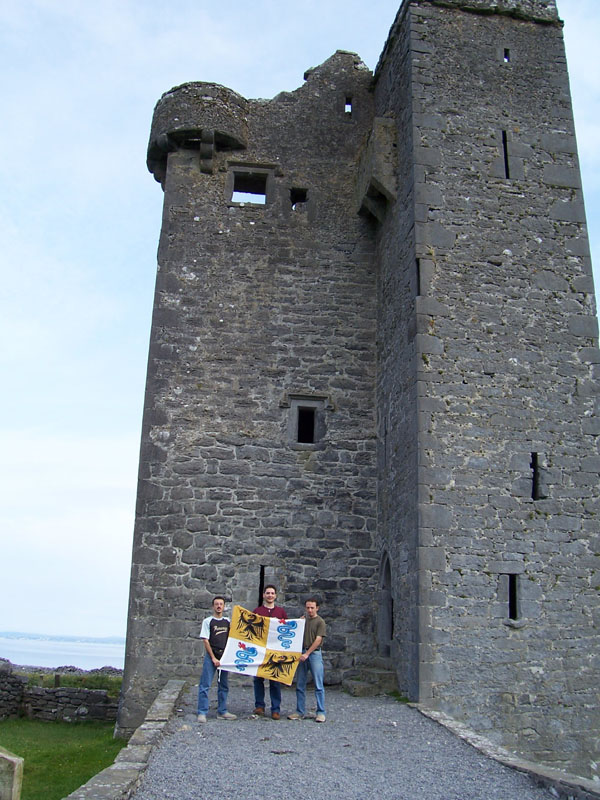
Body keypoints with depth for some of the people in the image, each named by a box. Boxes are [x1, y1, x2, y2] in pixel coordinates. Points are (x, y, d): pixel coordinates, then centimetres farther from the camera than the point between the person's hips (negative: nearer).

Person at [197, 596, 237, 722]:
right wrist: (213, 658, -9)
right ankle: (202, 712, 0)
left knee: (224, 686, 9)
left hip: (224, 656, 4)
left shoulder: (228, 621, 10)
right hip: (211, 656, -4)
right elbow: (205, 640, -5)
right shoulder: (208, 621, 0)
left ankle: (222, 712, 18)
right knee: (205, 685, -6)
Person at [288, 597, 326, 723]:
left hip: (314, 653, -5)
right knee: (300, 685, 7)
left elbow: (318, 640, -9)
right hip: (302, 653, 5)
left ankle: (321, 712, 1)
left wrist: (307, 653, -14)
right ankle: (300, 712, 15)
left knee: (318, 685, -4)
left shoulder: (320, 622, -2)